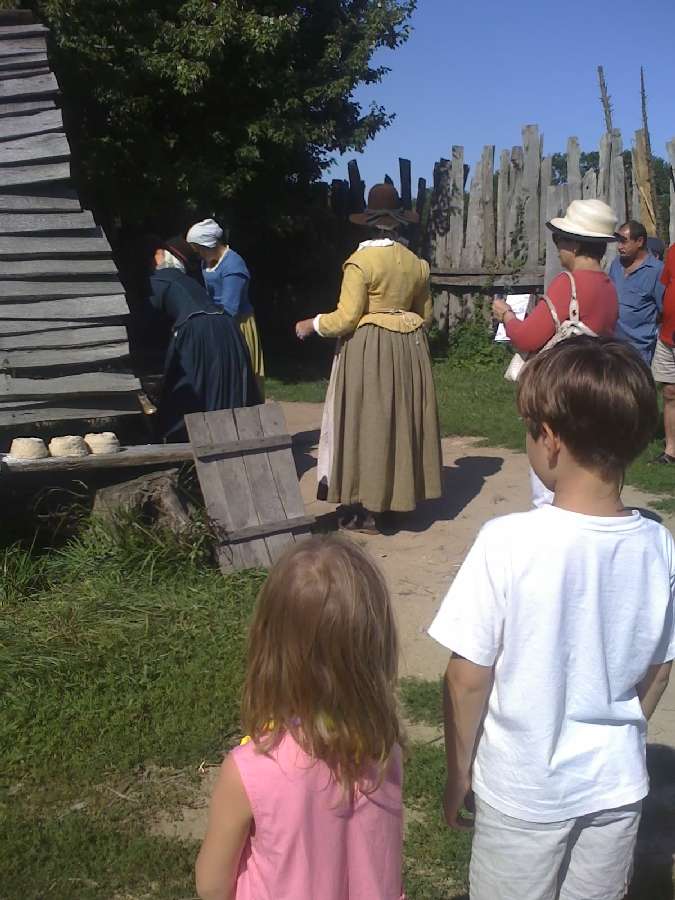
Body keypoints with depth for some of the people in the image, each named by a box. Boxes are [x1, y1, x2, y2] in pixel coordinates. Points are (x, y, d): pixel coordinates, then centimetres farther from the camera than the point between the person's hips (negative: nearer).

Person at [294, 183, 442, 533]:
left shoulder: (361, 260, -12)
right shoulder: (416, 263, 6)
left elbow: (346, 318, -15)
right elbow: (425, 315, 14)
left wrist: (311, 325, 0)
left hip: (368, 349, -6)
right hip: (408, 350, 6)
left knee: (365, 421, 0)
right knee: (400, 419, 14)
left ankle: (364, 509, 3)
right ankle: (397, 496, 21)